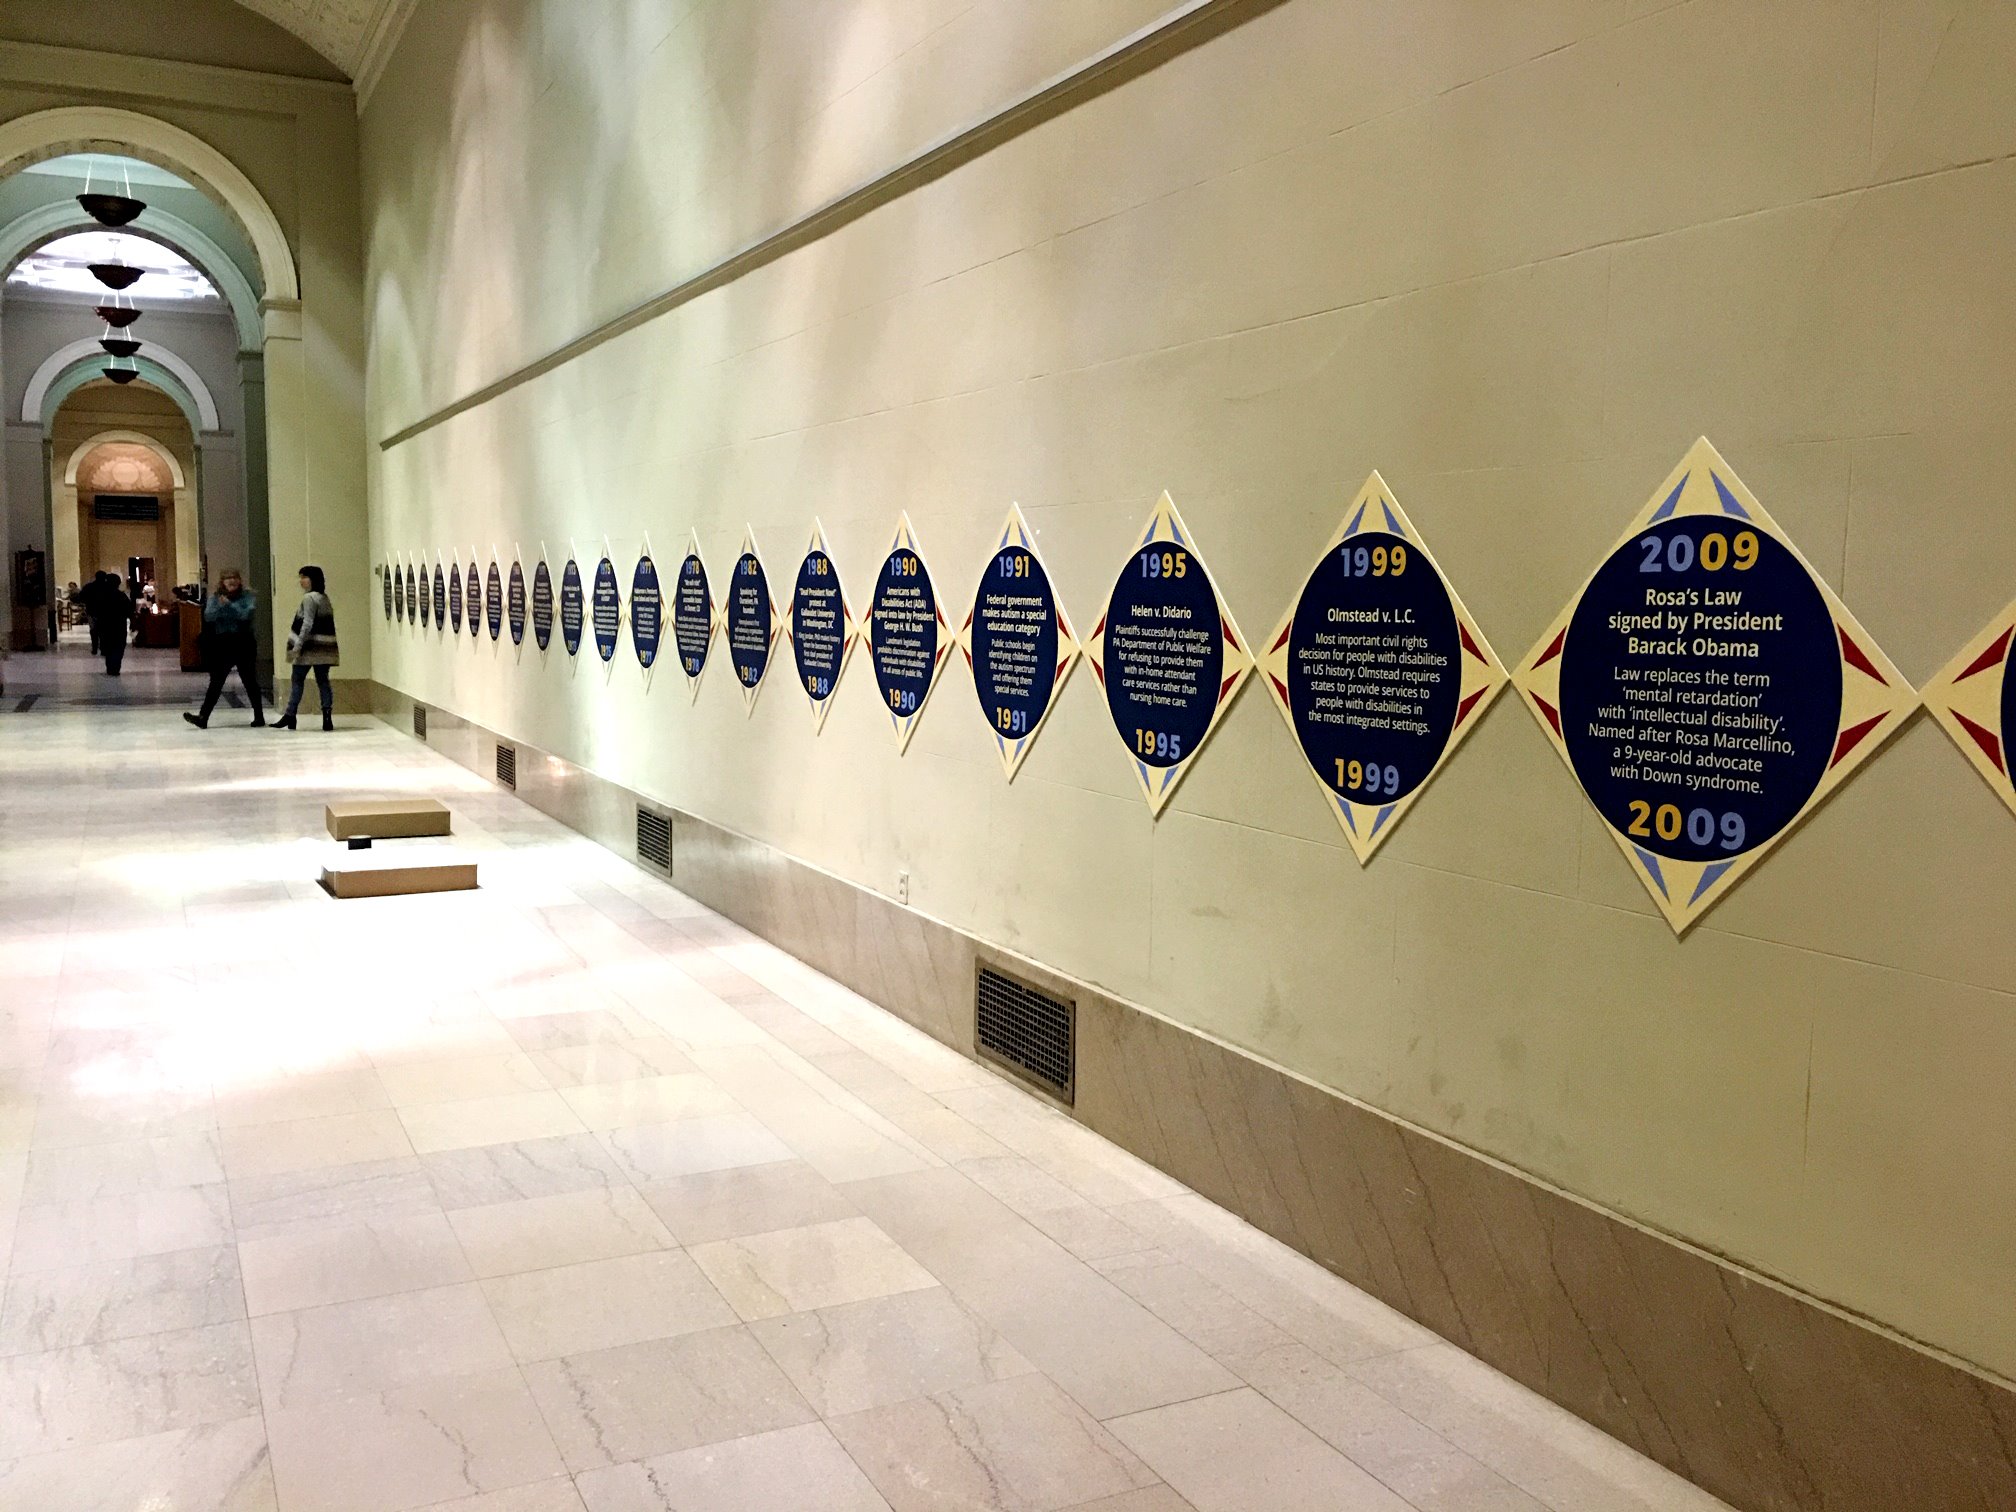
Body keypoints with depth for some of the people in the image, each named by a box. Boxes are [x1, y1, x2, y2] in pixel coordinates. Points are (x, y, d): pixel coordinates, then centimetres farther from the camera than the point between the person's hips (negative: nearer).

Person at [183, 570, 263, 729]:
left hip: (243, 644, -2)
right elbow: (208, 616, -7)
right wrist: (220, 606, -23)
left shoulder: (248, 596, 0)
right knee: (216, 682, 0)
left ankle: (259, 717, 13)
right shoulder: (214, 598, 7)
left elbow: (247, 614, -15)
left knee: (250, 681, 5)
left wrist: (229, 604, -20)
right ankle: (203, 717, -3)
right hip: (222, 645, 2)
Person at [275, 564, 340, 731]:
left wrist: (297, 646, -16)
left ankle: (290, 716, 6)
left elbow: (307, 624, -16)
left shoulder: (309, 598, -9)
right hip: (324, 648, 7)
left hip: (309, 647, -7)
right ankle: (327, 718, -4)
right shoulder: (324, 598, 15)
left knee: (298, 680, 2)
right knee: (323, 681, 4)